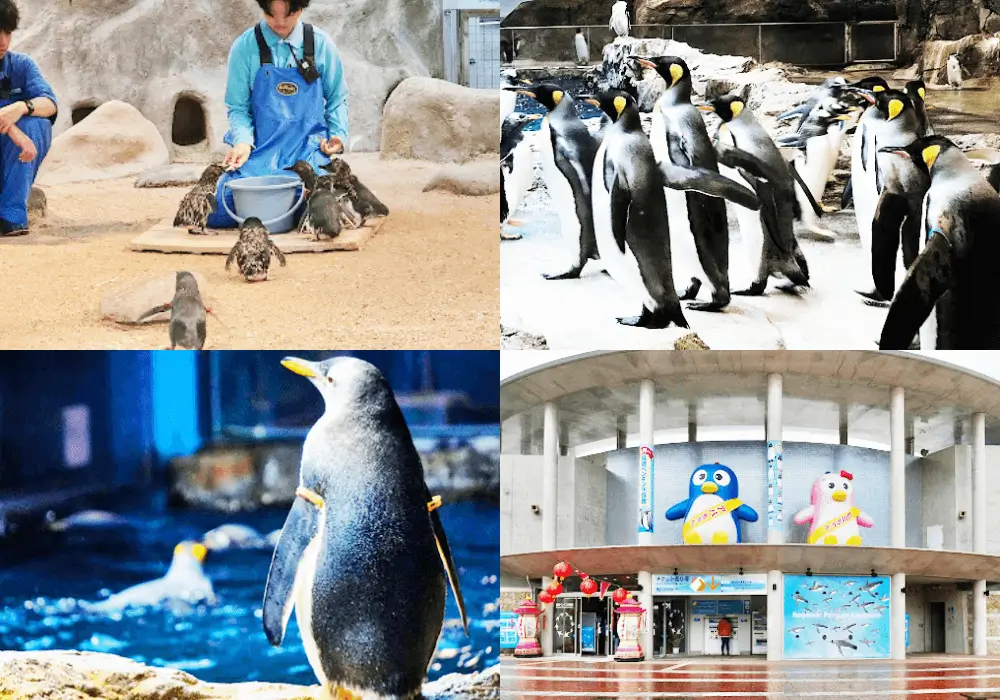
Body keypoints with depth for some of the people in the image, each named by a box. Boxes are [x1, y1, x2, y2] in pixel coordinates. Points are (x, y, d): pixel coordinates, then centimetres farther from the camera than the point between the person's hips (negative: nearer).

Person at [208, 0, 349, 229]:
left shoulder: (320, 44, 2)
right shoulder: (245, 48, -1)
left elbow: (336, 98, 11)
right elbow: (238, 107, 3)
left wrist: (338, 133, -6)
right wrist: (243, 141, -15)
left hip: (308, 151, 0)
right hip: (260, 150, 0)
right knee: (219, 213, -20)